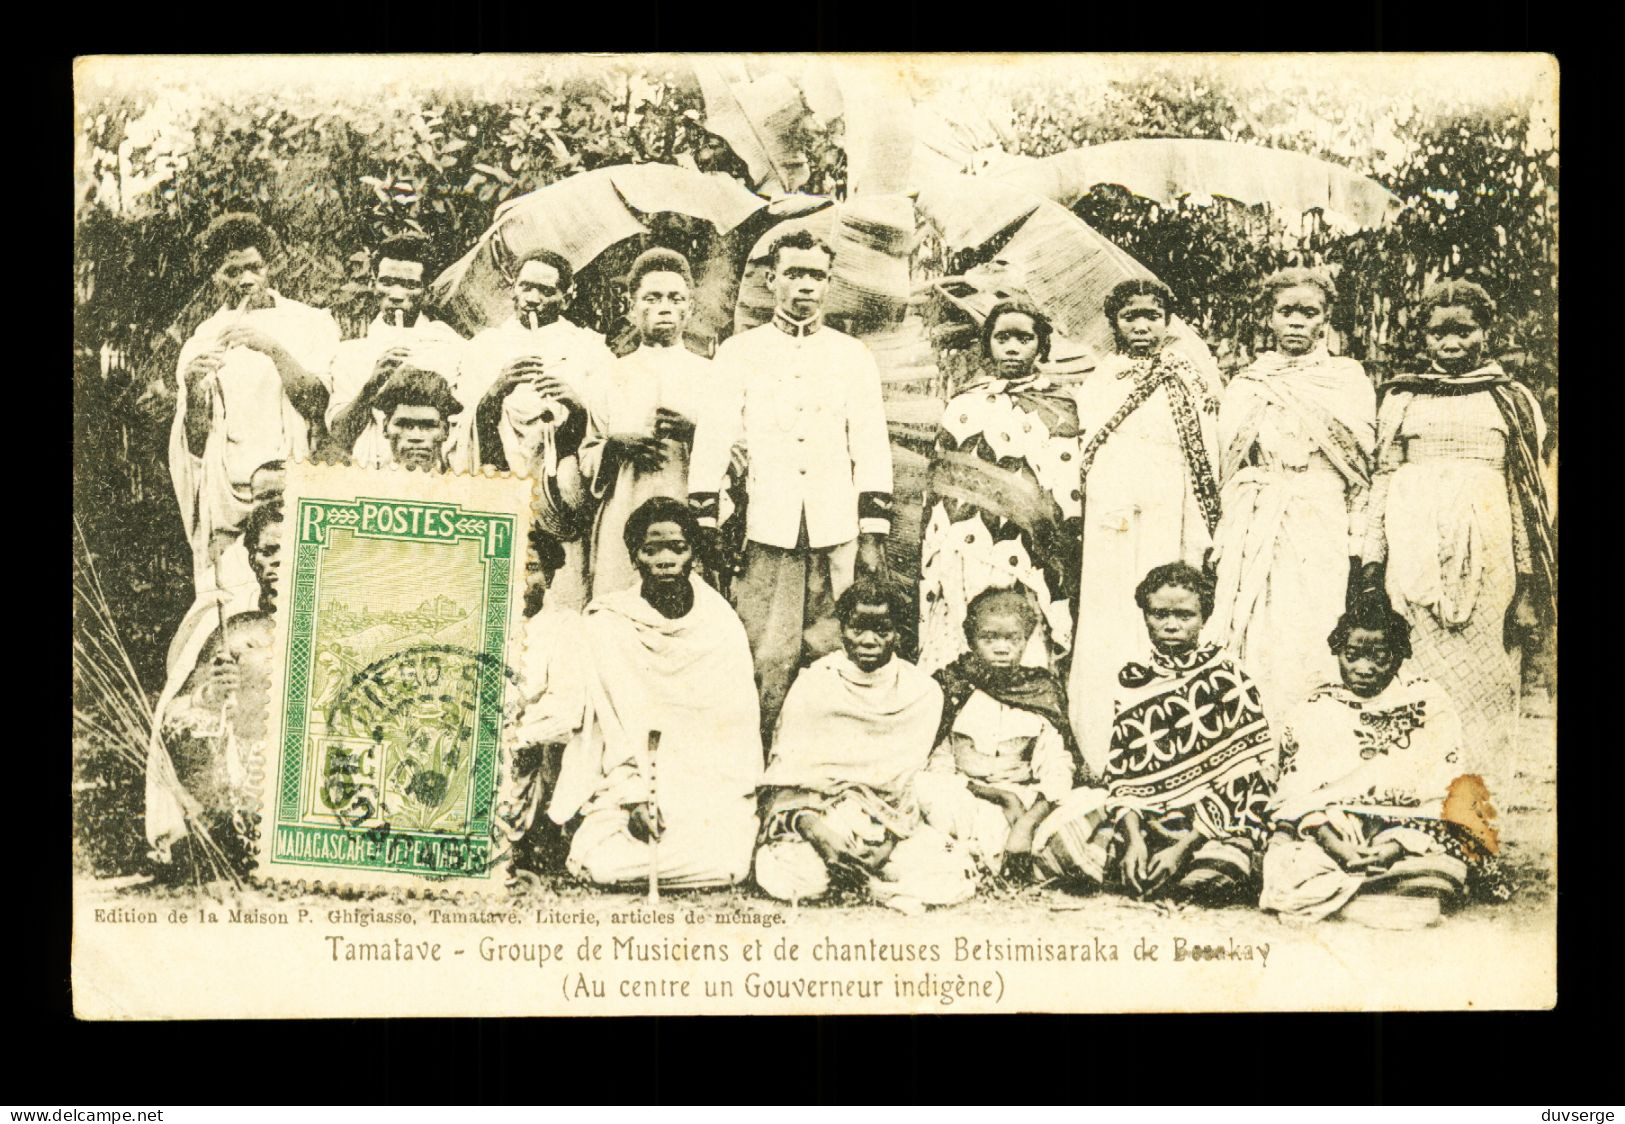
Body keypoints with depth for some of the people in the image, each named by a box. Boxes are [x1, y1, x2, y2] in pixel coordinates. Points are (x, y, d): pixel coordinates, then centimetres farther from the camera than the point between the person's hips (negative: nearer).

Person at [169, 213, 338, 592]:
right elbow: (196, 447, 7)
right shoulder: (202, 344, 12)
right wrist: (193, 390, -10)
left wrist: (274, 350, -17)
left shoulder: (309, 324, 7)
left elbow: (322, 404, -7)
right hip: (228, 501, 1)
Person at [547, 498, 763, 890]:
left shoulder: (724, 628, 3)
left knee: (724, 865, -25)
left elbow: (739, 734, 3)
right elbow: (601, 726, 0)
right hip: (630, 782, 0)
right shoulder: (605, 625, 1)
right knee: (602, 863, -25)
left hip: (712, 786, 0)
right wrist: (639, 798, -12)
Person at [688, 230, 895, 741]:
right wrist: (704, 525, 0)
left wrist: (874, 534, 3)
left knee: (833, 654, -3)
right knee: (765, 660, -7)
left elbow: (871, 446, 11)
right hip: (765, 528, -1)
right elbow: (712, 440, 8)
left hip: (836, 531, 1)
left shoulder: (854, 356, 15)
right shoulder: (738, 352, 12)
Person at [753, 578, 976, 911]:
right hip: (814, 815, -2)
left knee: (957, 877, -23)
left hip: (891, 819, 2)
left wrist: (891, 837, -16)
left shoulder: (923, 693, 2)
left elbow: (912, 781, 2)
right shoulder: (811, 686, -2)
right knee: (784, 878, -33)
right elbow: (785, 778, -4)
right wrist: (817, 831, -22)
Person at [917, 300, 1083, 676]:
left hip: (1026, 574, -3)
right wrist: (930, 573, 9)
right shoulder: (961, 408, 15)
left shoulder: (1061, 415, 4)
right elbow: (935, 491, 15)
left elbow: (1068, 507, -1)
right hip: (959, 571, 3)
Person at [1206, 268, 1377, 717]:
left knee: (1310, 649, -8)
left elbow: (1362, 466, 4)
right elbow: (1223, 472, 15)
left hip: (1321, 532, -2)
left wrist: (1357, 547, -4)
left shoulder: (1349, 380, 9)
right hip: (1251, 539, 2)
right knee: (1251, 644, -3)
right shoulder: (1243, 387, 15)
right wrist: (1219, 543, 7)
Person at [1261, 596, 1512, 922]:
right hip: (1329, 832, 0)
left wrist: (1400, 843, -16)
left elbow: (1442, 792, 2)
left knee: (1448, 868, -34)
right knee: (1291, 868, -34)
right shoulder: (1312, 711, 14)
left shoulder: (1430, 705, 12)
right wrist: (1330, 840, -18)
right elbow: (1296, 793, 3)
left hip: (1411, 834, 1)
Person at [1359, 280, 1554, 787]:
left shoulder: (1511, 398, 12)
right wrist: (1373, 558, 4)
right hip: (1416, 549, 1)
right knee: (1425, 669, -2)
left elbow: (1530, 489, 9)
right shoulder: (1401, 397, 14)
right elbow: (1382, 477, 12)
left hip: (1487, 549, 0)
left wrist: (1529, 581, 3)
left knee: (1488, 672, -3)